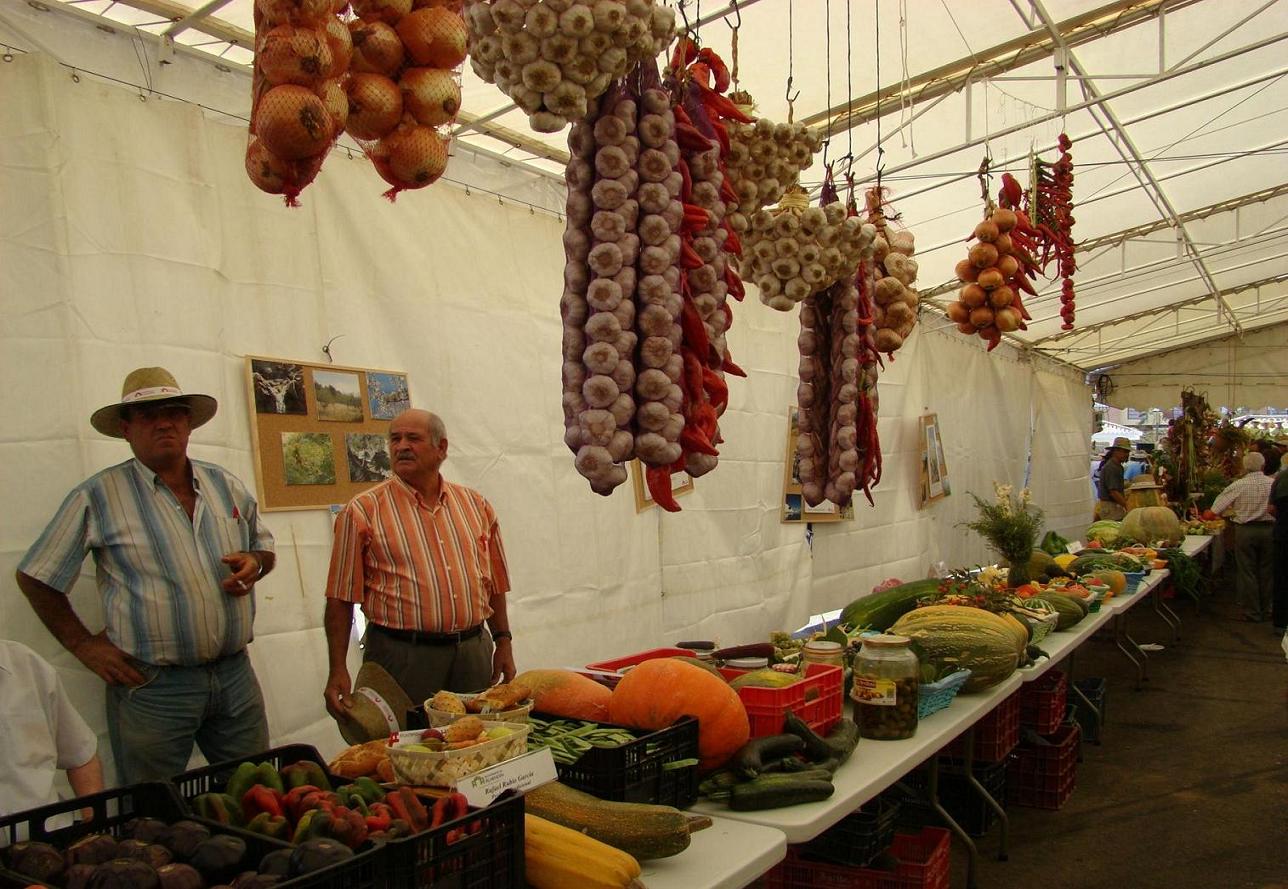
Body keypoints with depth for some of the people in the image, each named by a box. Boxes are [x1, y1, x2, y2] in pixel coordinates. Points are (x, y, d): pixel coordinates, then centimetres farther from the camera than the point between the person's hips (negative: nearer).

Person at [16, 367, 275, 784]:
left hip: (236, 675, 4)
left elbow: (264, 547, 20)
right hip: (152, 686, -3)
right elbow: (36, 577, 2)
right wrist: (83, 644, -1)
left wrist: (254, 563, -3)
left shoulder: (225, 484, 7)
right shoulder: (98, 496, -5)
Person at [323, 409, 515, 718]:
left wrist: (503, 642, 10)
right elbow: (341, 597, -3)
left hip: (473, 653, 4)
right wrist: (338, 670, -8)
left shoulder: (476, 505, 8)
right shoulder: (362, 511, -3)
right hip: (401, 655, -3)